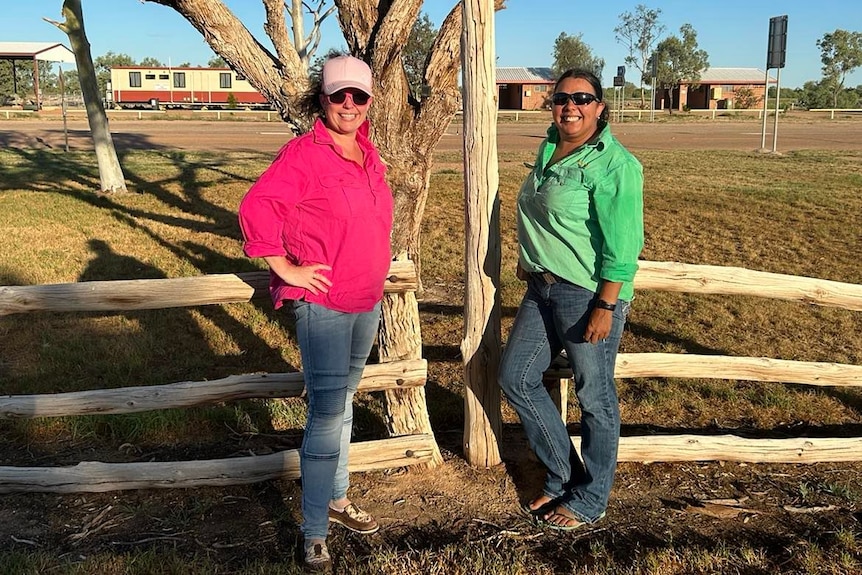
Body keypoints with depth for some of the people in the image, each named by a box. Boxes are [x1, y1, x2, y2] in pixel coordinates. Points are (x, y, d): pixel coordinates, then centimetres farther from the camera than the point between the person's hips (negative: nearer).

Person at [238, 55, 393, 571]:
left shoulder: (368, 153, 9)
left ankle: (338, 499, 37)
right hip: (323, 303, -8)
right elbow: (256, 207, -24)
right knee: (327, 415, -5)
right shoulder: (304, 154, -15)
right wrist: (286, 269, -20)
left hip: (368, 302, 8)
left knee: (344, 402, 20)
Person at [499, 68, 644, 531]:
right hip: (542, 289, 9)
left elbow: (621, 246, -19)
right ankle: (563, 477, 28)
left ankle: (589, 499, 25)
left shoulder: (613, 164, -15)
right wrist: (528, 257, 20)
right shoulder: (548, 150, 10)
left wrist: (605, 307, -21)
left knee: (594, 397, 5)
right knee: (516, 377, 12)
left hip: (588, 295, -9)